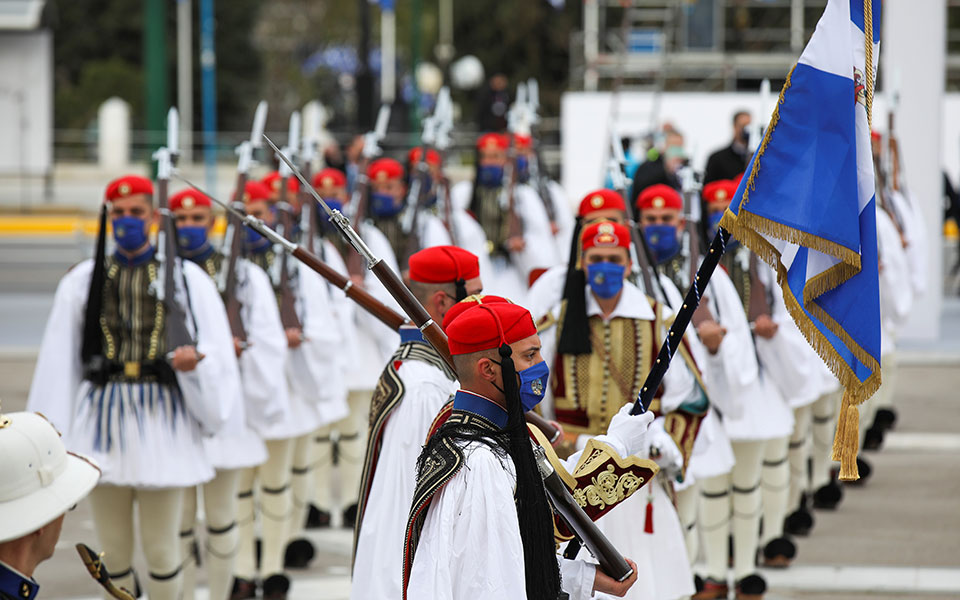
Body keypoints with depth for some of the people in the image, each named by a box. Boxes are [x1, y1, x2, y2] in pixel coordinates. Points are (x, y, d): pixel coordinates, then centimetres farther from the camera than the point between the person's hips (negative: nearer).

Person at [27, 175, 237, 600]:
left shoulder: (186, 278, 7)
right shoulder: (83, 280, 11)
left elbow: (217, 353, 1)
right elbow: (58, 361, 10)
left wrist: (193, 360, -22)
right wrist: (51, 434, 5)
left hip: (162, 418, -2)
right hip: (102, 417, 2)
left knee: (160, 546, 1)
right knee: (112, 547, 6)